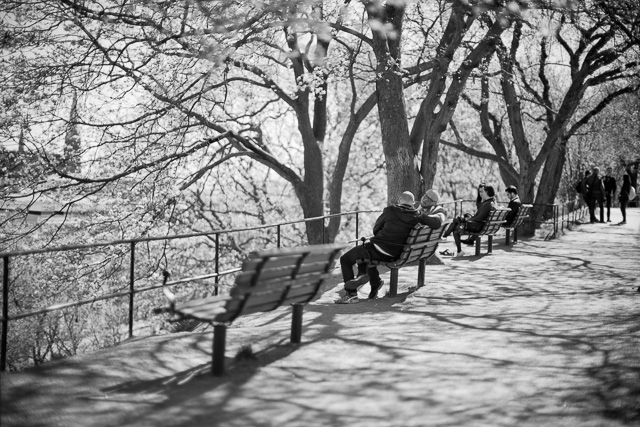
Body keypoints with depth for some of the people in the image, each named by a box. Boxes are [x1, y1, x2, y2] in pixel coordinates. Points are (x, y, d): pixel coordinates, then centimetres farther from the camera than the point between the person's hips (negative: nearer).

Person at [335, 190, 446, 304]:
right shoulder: (417, 214, -3)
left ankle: (351, 294, 5)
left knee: (345, 259, 12)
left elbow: (375, 229, 2)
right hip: (394, 255, 5)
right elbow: (437, 223, -10)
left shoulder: (390, 210, -8)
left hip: (378, 248, -5)